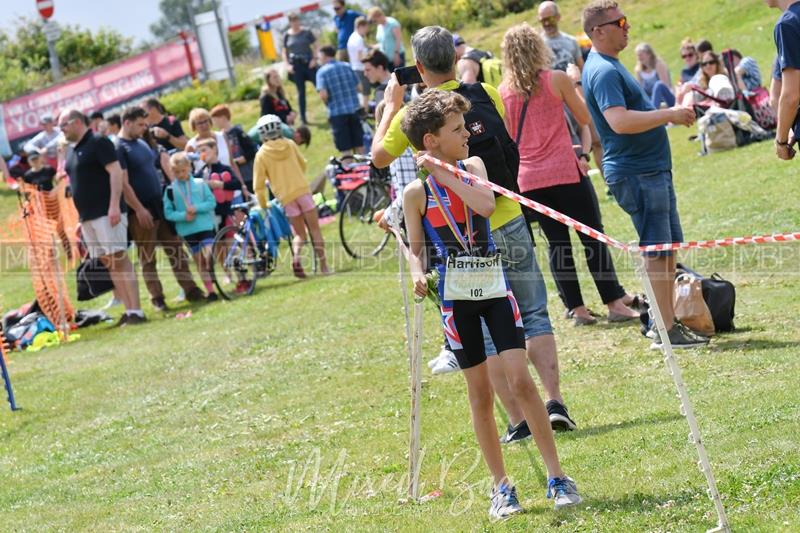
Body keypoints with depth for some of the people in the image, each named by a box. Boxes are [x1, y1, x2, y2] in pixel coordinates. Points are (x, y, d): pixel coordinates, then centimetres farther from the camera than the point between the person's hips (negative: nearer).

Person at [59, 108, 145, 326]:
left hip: (107, 213, -9)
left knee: (119, 259, -11)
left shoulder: (99, 143, -7)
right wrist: (81, 218, 20)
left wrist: (115, 205, -23)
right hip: (88, 216, 9)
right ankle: (129, 310, 7)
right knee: (108, 263, 6)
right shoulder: (74, 152, 18)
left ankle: (136, 311, -12)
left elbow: (116, 172, -15)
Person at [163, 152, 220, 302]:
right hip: (187, 231, 1)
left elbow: (212, 202, 0)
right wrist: (183, 216, -17)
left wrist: (197, 208, -16)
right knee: (199, 262, 6)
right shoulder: (170, 190, 0)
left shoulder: (200, 184, 0)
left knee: (208, 257, -17)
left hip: (205, 227, -1)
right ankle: (210, 291, 12)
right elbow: (168, 213, -1)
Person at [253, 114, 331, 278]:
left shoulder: (261, 154, -3)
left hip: (286, 196, 0)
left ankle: (296, 257, -17)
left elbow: (259, 184, -3)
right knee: (315, 228, 8)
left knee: (299, 233, 11)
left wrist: (263, 204, 9)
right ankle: (323, 265, 4)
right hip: (303, 190, 0)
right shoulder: (290, 144, 3)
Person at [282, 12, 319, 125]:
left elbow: (315, 46, 4)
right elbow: (284, 51, 9)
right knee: (301, 91, 6)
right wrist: (287, 65, -2)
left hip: (308, 63, -1)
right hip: (296, 65, 1)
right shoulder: (287, 35, 3)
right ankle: (303, 117, 11)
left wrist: (314, 59, -9)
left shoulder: (307, 32, 0)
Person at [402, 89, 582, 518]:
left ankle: (557, 477, 0)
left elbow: (486, 205, -17)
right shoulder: (417, 192, -3)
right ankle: (501, 487, 14)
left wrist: (444, 174, -20)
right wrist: (418, 274, -15)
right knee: (480, 393, 5)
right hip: (456, 294, -1)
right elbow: (415, 247, 5)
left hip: (494, 286, 1)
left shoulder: (472, 167, 3)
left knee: (521, 379, -7)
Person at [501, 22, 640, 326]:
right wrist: (575, 85, 17)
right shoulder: (557, 80, -5)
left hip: (529, 179, 3)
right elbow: (585, 118, 4)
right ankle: (614, 303, 5)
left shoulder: (503, 92, 3)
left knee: (557, 242, 10)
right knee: (592, 237, 5)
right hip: (566, 172, -3)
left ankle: (576, 308, 11)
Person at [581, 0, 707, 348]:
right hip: (636, 173, -10)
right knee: (657, 250, -7)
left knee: (668, 246, 15)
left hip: (652, 168, 10)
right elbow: (620, 121, -30)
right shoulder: (603, 71, -18)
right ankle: (666, 330, -3)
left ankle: (668, 319, 23)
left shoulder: (609, 65, 16)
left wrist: (669, 115, 17)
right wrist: (669, 115, -23)